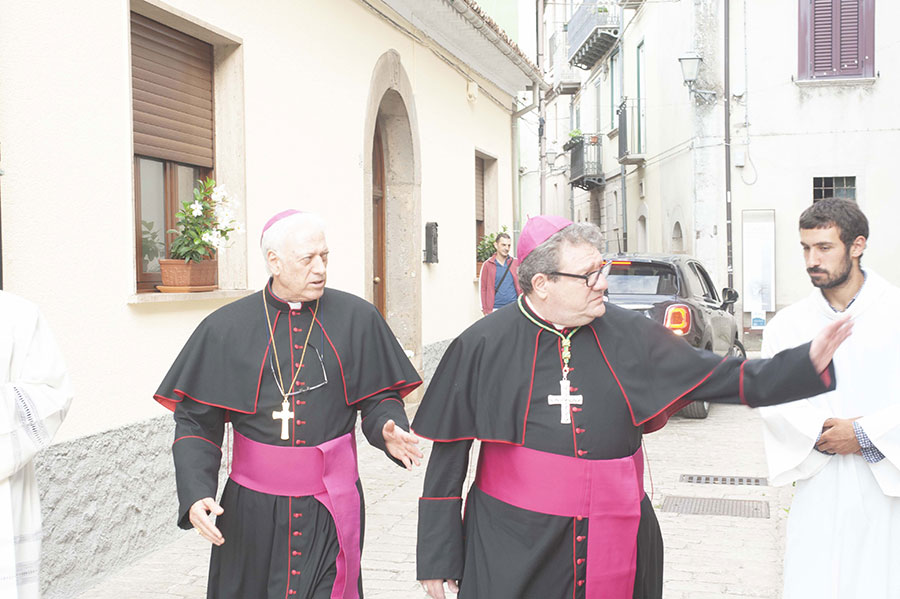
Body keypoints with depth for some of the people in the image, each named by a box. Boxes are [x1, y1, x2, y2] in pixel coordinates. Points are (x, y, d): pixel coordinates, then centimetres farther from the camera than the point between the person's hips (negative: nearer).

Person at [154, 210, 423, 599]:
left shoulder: (357, 318, 1)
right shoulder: (226, 328, 0)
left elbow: (379, 398, 7)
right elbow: (196, 422, 0)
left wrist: (387, 430, -15)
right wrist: (196, 494, -13)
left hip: (331, 509, 0)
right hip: (251, 510, 1)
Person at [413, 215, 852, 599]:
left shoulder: (628, 334, 1)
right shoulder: (483, 345, -5)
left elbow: (724, 380, 6)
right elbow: (448, 458, -1)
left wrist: (809, 362, -6)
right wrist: (438, 556, 0)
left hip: (615, 543, 3)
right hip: (513, 547, -2)